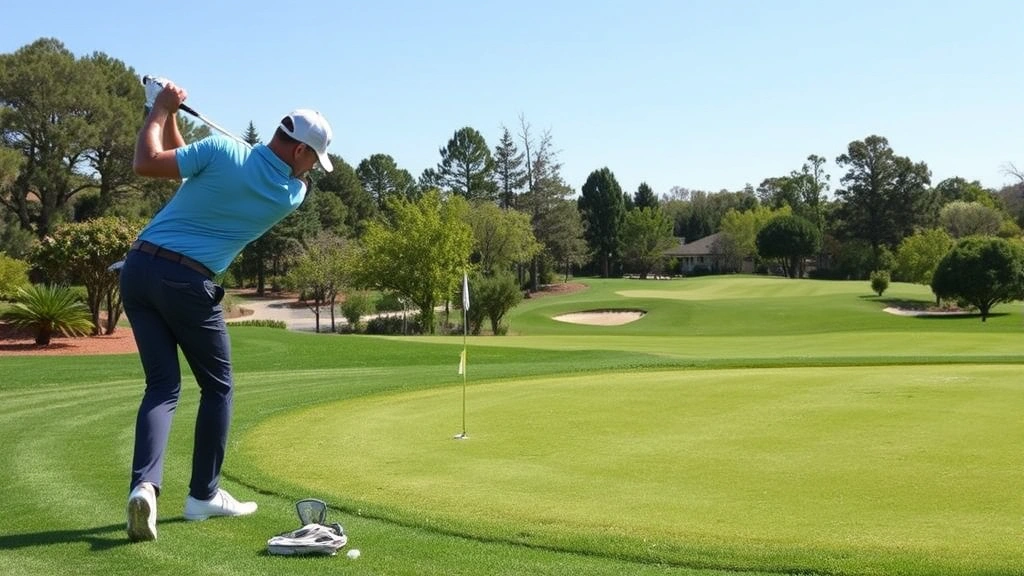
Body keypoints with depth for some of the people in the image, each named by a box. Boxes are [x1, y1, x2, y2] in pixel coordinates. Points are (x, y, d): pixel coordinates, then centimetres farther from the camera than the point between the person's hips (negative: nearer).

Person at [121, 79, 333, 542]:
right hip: (187, 282, -3)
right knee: (217, 387, 16)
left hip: (138, 268, 3)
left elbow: (146, 164, -4)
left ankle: (144, 486, -10)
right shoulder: (292, 194, -1)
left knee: (162, 386, 9)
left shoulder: (223, 151, -4)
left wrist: (162, 110, 8)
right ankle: (204, 494, 18)